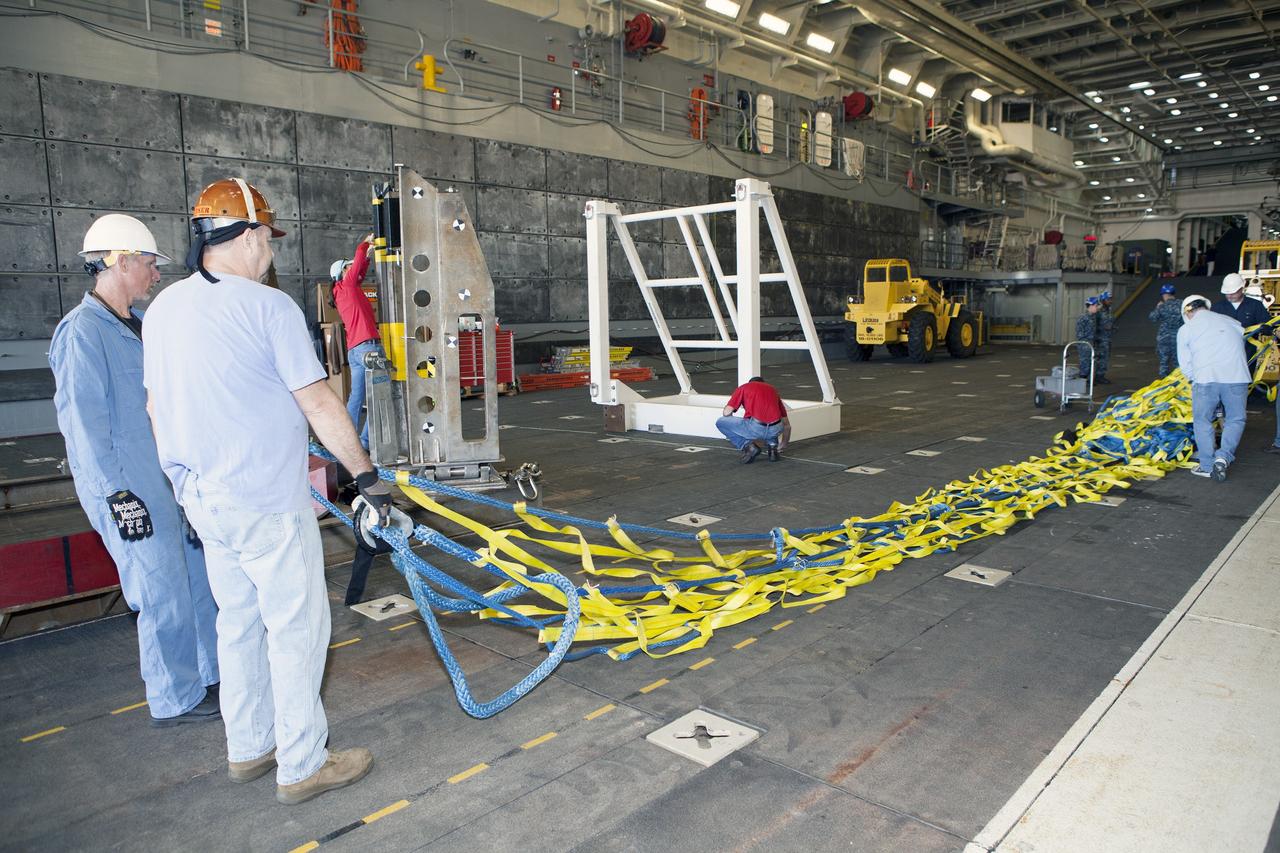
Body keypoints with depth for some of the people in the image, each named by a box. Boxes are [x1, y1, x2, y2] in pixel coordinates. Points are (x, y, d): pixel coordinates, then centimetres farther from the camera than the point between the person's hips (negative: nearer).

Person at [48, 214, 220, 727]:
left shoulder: (137, 326, 14)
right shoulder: (82, 330, -14)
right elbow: (83, 420, -18)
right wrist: (117, 494, -19)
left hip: (171, 477, 9)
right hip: (132, 490, -9)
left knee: (200, 580, 16)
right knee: (166, 596, -1)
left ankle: (212, 675, 31)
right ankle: (175, 701, 16)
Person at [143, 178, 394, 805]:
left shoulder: (162, 308, 8)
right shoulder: (269, 307, -16)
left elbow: (158, 407, 15)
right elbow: (320, 406, -15)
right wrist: (366, 475, -5)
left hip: (203, 498, 8)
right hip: (267, 502, -8)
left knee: (238, 623, 19)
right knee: (296, 629, 4)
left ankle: (248, 750, 33)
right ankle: (302, 767, 15)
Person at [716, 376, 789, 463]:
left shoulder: (744, 387, 19)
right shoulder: (773, 389, 30)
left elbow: (727, 412, 9)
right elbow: (786, 423, 35)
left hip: (755, 428, -5)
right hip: (775, 430, 5)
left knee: (720, 422, 18)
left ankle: (747, 445, 2)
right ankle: (772, 445, 15)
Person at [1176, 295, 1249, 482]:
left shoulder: (1186, 329, 12)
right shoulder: (1232, 323, 20)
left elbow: (1185, 364, 10)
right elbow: (1242, 347, 25)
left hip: (1205, 378, -2)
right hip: (1237, 377, 2)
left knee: (1202, 421, 11)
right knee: (1235, 419, 14)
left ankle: (1207, 465, 12)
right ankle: (1223, 457, -3)